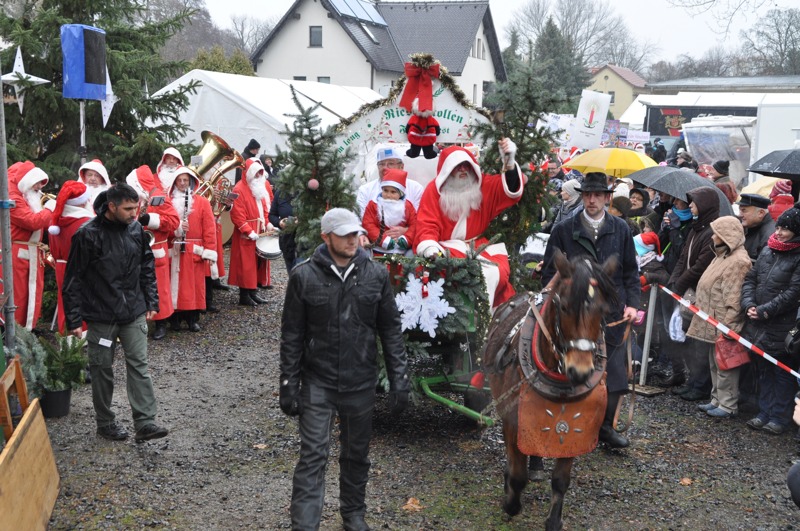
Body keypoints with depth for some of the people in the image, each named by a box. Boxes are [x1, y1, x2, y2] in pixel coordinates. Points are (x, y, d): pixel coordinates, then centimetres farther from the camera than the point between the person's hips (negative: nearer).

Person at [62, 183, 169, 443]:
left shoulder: (135, 229, 1)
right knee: (103, 369, 9)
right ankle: (105, 422, 24)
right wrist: (74, 319, -10)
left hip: (134, 312, 4)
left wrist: (151, 302, 9)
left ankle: (145, 423, 0)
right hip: (101, 315, -3)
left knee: (139, 365, -1)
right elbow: (73, 280, -9)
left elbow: (147, 267, 12)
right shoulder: (88, 234, -13)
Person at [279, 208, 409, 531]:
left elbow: (391, 330, 2)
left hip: (361, 382, 2)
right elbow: (292, 336, -2)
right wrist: (288, 385, -4)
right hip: (317, 382, -2)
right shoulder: (304, 276, -7)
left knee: (356, 454, 16)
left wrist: (399, 380, -2)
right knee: (313, 455, -4)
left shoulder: (376, 275, -2)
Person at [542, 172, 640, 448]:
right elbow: (550, 273, 4)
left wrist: (632, 303, 1)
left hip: (612, 314, 2)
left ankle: (605, 426, 22)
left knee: (613, 373, 5)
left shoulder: (621, 229, 8)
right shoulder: (563, 230, 1)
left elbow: (631, 271, 13)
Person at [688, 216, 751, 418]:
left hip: (723, 325, -10)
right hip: (712, 323, 10)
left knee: (724, 365, -1)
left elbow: (734, 299, -22)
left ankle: (728, 405, 9)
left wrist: (726, 325, -22)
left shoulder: (738, 261, -18)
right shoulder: (723, 256, 14)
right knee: (714, 363, 17)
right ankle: (717, 400, 28)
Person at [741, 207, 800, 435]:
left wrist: (765, 311, -16)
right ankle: (765, 412, 27)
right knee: (763, 370, 15)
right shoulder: (768, 250, 9)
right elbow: (751, 278, 11)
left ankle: (779, 417, 15)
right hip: (758, 324, 7)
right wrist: (748, 304, -4)